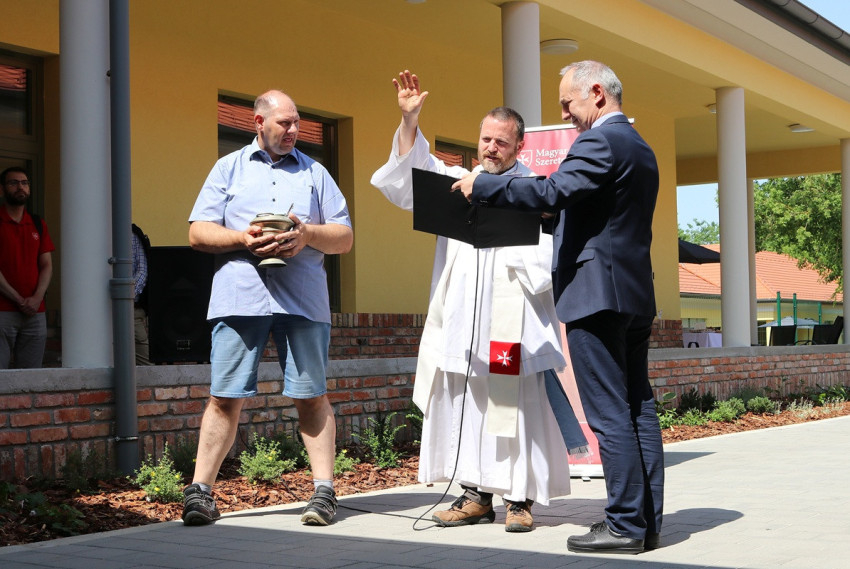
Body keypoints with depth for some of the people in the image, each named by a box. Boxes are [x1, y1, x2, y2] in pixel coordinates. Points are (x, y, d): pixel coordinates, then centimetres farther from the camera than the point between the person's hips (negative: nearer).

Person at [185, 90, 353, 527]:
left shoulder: (315, 173, 18)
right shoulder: (229, 168, 16)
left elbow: (345, 237, 13)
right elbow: (198, 233, 7)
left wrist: (308, 233, -7)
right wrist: (243, 238, -10)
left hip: (303, 299, 1)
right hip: (239, 297, -1)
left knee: (311, 395, 0)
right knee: (225, 396, -3)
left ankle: (324, 491, 5)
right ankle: (200, 492, 3)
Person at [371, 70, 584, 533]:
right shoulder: (457, 182, 18)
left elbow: (545, 256, -3)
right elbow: (409, 179, 8)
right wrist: (409, 120, -3)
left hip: (512, 321, -4)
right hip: (462, 319, 4)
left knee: (515, 406, -5)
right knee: (463, 405, 5)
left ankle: (518, 498, 4)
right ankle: (476, 494, 14)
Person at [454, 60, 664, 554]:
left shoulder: (600, 142, -11)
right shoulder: (641, 149, 20)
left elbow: (552, 192, -21)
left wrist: (482, 186, -13)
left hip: (596, 292, -10)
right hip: (636, 293, 10)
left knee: (608, 414, -7)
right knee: (638, 409, 9)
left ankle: (625, 525, -4)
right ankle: (648, 519, 13)